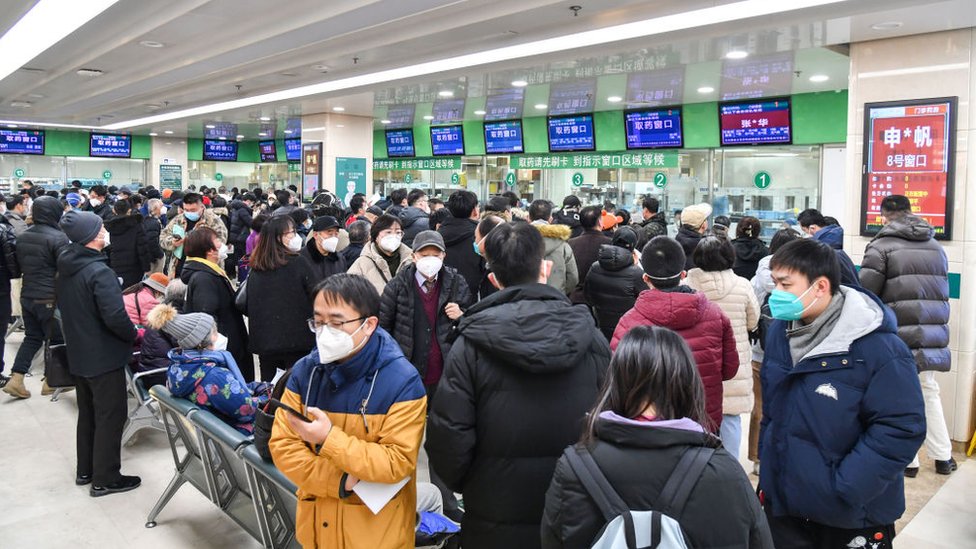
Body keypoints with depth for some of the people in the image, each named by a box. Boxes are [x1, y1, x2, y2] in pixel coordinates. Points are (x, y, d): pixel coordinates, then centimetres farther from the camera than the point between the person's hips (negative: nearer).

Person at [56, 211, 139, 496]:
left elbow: (64, 307, 15)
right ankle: (105, 478, 11)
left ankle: (85, 470, 32)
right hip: (104, 356, -9)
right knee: (110, 416, 2)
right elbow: (115, 316, -29)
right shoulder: (99, 271, -24)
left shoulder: (64, 269, 4)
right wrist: (133, 335, -12)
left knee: (87, 412, 21)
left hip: (78, 354, 9)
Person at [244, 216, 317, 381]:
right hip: (296, 340, -5)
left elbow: (246, 306, 9)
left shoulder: (256, 268, 4)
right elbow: (316, 297, -6)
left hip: (263, 341, 5)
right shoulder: (298, 262, -10)